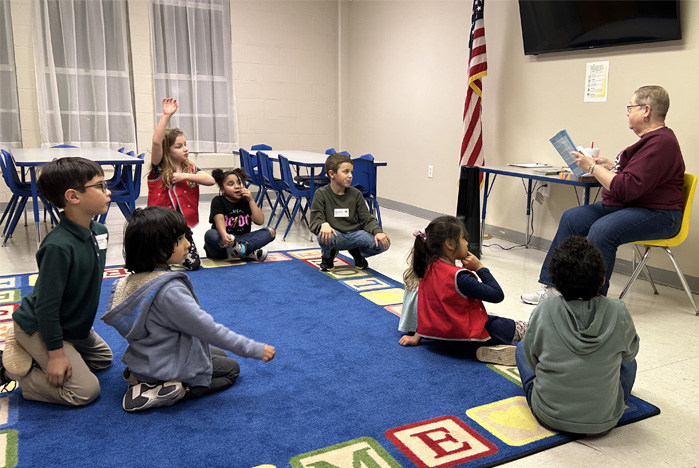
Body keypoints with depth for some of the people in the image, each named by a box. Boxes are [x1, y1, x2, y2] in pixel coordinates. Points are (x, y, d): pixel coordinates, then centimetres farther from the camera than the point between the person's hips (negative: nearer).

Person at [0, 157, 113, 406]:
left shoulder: (99, 231, -7)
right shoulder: (58, 246, -33)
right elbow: (46, 304, -27)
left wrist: (84, 319, 16)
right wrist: (56, 353, -21)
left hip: (70, 323, 9)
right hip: (38, 327, -9)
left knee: (103, 359, 23)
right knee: (85, 390, -9)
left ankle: (29, 353, 20)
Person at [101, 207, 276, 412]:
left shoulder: (133, 280, -5)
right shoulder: (169, 291, -31)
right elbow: (207, 329, -27)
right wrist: (254, 349, -19)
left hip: (144, 358, 8)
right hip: (166, 367, -8)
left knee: (219, 354, 24)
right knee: (231, 368, 10)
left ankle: (144, 378, 11)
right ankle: (164, 392, -6)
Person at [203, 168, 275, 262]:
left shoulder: (246, 201, 12)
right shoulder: (218, 201, 0)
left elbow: (259, 221, 0)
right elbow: (219, 219, -22)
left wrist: (251, 200, -7)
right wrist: (224, 235, -45)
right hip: (222, 242, -3)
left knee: (270, 232, -15)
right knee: (210, 235, -37)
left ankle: (242, 248, -39)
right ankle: (249, 253, -43)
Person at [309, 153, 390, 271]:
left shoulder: (356, 194, 5)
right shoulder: (321, 194, -4)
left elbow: (367, 219, 3)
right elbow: (315, 221, -10)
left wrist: (378, 231, -18)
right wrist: (323, 225, -36)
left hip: (355, 234, 3)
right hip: (335, 235, -2)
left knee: (383, 243, -21)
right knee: (324, 237, -39)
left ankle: (357, 252, 13)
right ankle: (327, 256, 2)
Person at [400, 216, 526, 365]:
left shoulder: (430, 268, -5)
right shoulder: (459, 277, -29)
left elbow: (425, 306, 6)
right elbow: (497, 295, -23)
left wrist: (417, 336, 14)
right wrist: (479, 268, -15)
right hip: (464, 338, -8)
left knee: (493, 319, 28)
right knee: (518, 327, 7)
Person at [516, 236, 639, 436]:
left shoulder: (544, 310, -16)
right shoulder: (618, 312, -15)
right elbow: (631, 350, 5)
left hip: (549, 416, -1)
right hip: (603, 422, 1)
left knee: (521, 346, 21)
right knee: (628, 361, 26)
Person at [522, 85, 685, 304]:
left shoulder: (660, 143, -19)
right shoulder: (650, 138, 15)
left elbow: (627, 189, -25)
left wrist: (592, 167, -17)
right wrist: (609, 166, 9)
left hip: (656, 213, -11)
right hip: (627, 206, 11)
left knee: (602, 229, -35)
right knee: (572, 218, 1)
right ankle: (554, 287, -1)